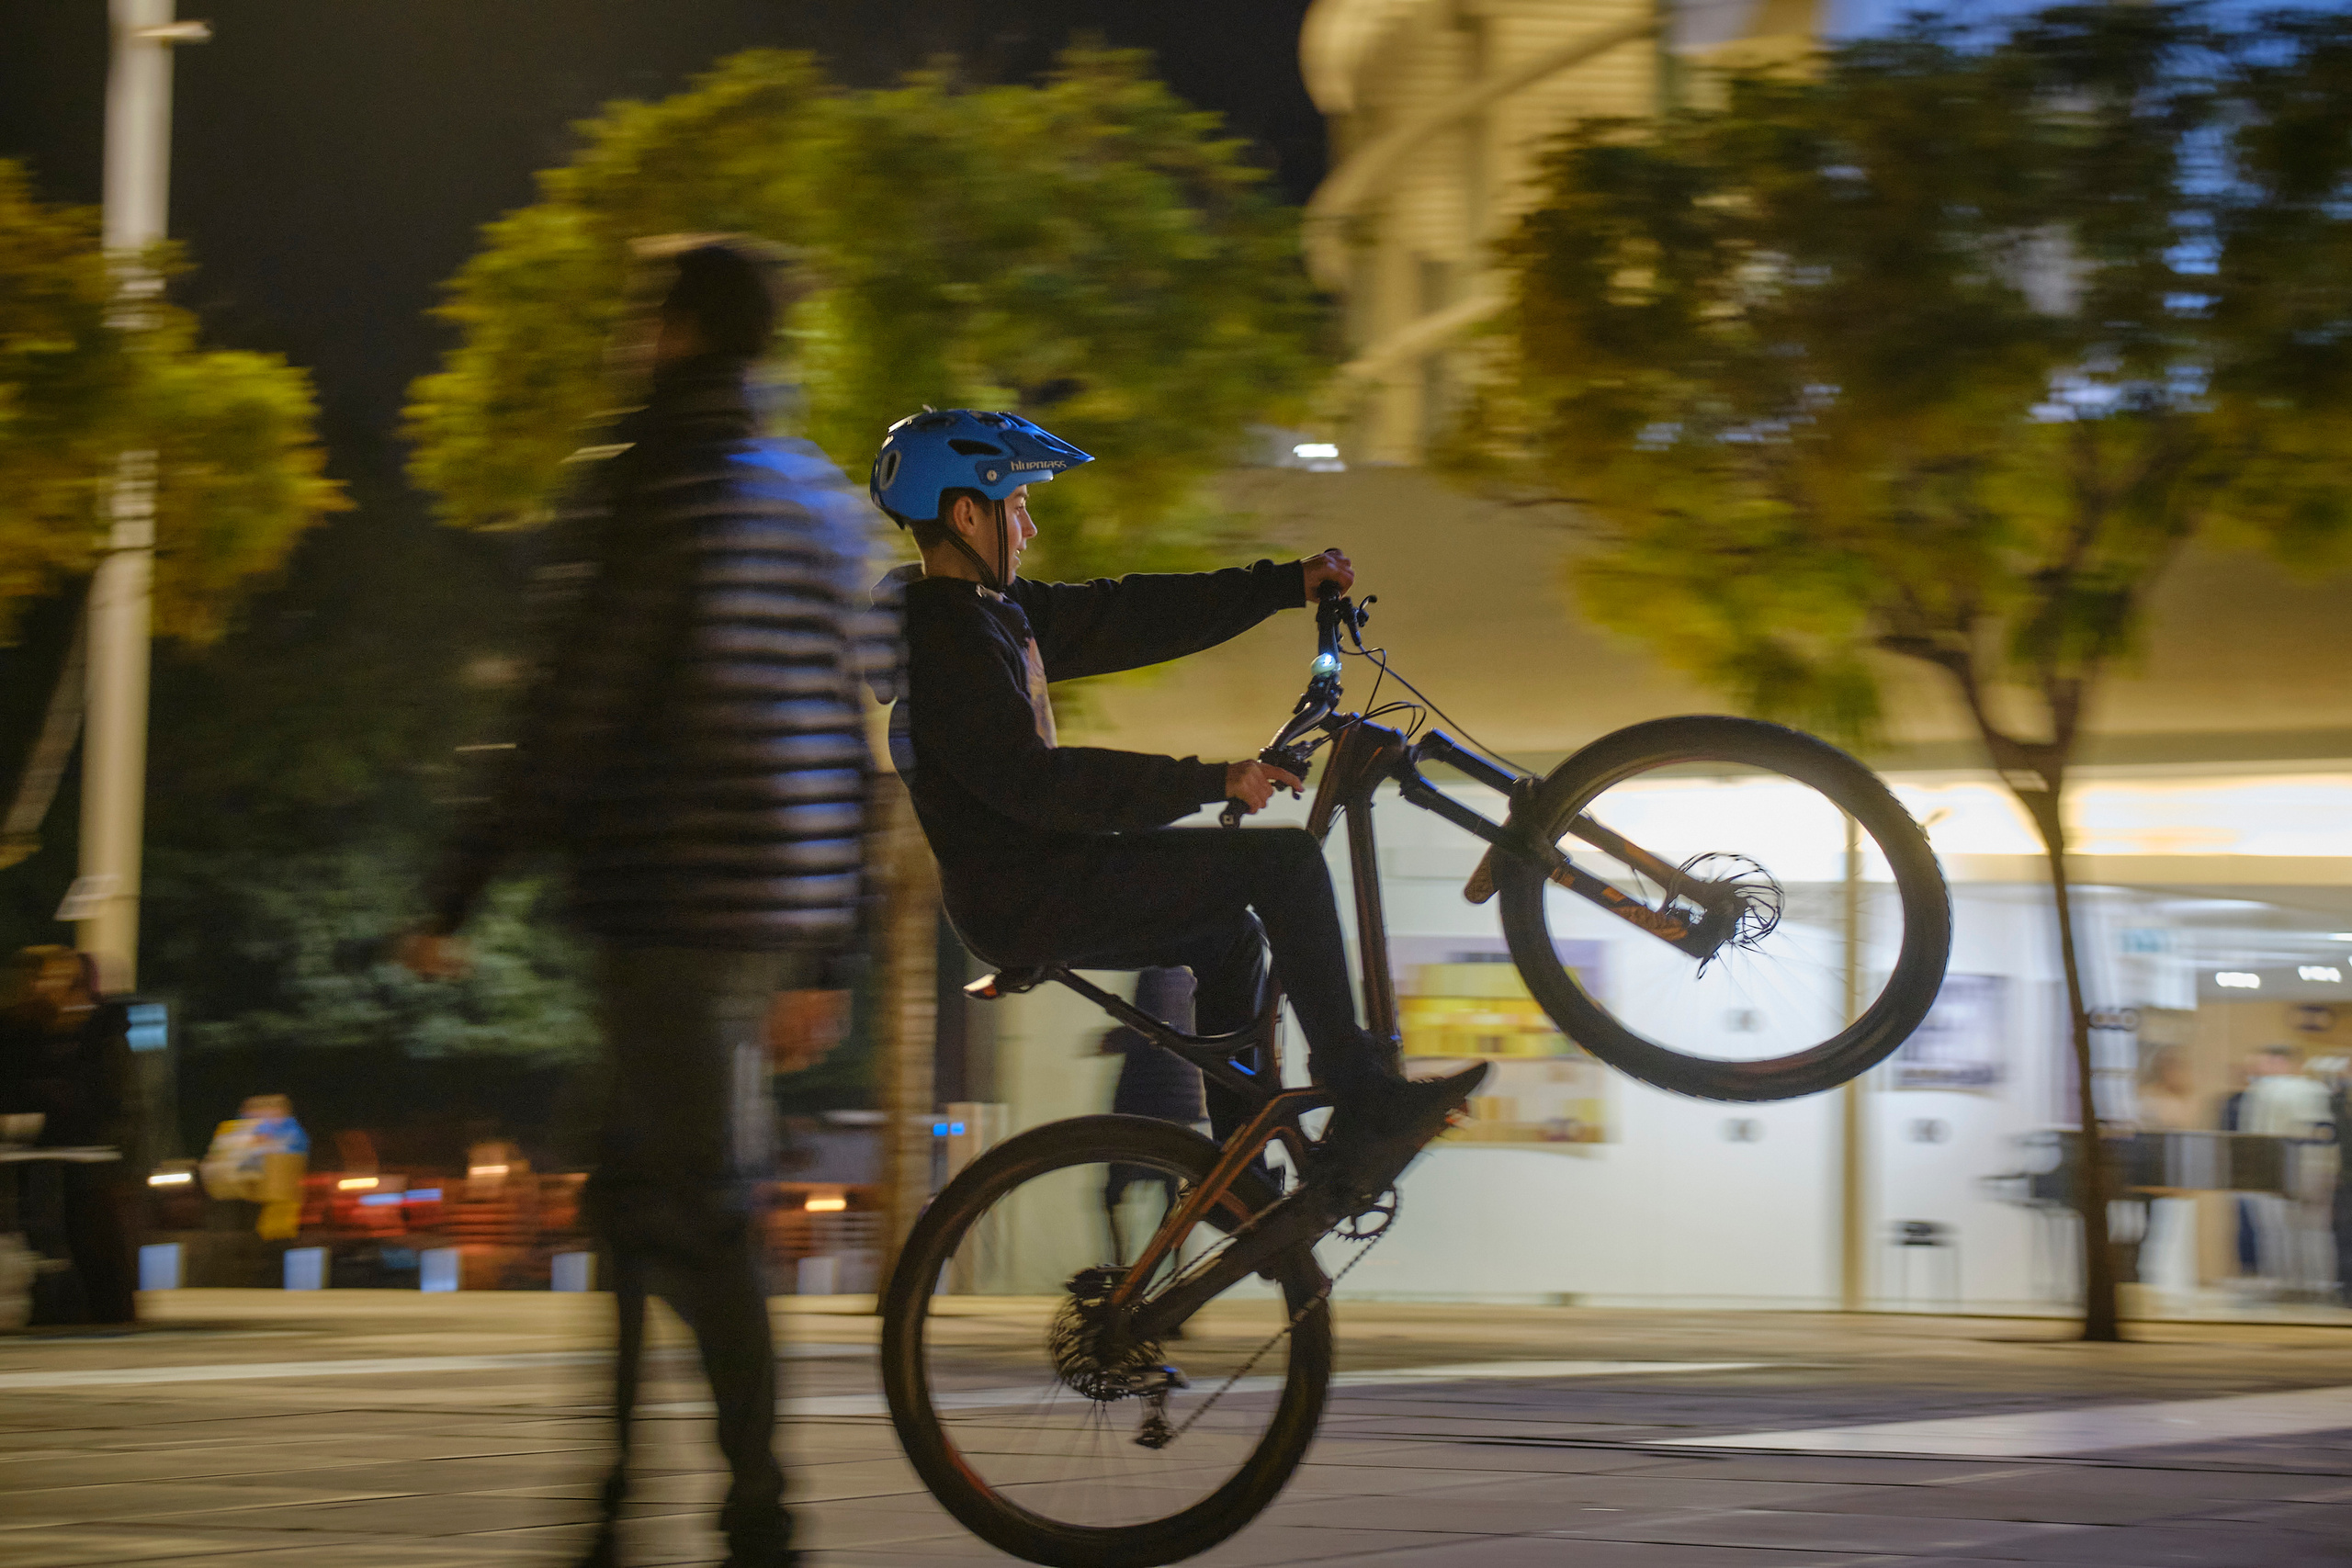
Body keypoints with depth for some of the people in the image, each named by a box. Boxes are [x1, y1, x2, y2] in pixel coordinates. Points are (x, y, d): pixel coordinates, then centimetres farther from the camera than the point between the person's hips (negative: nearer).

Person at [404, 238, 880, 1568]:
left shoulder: (664, 482, -11)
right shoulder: (824, 497, 14)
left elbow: (582, 708, -15)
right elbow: (849, 727, 16)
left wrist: (462, 893, -11)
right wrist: (828, 946, 21)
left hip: (674, 895, -8)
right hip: (786, 904, 8)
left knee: (706, 1209, -4)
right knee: (641, 1186, 15)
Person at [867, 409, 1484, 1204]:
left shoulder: (987, 609, 12)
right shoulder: (947, 635, -19)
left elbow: (1126, 617, 13)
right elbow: (1036, 781, -27)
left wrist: (1288, 584, 11)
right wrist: (1210, 782, -26)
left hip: (1028, 881, 11)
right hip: (1021, 899, -11)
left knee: (1229, 936, 27)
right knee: (1286, 861, -12)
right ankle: (1363, 1107, -7)